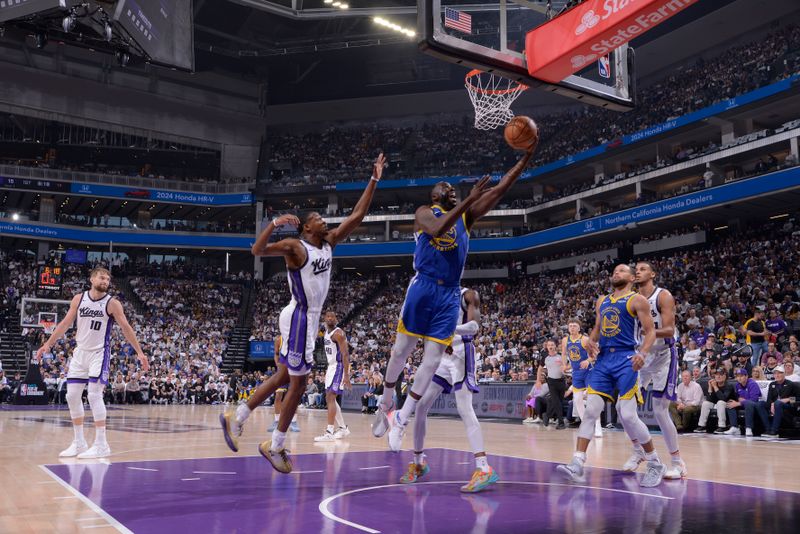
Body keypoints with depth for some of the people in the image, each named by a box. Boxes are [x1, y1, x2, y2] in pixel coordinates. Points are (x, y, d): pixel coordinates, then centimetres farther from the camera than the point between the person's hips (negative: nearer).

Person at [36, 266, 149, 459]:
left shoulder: (112, 303, -9)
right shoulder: (79, 299, 2)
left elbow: (126, 328, -9)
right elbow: (65, 323, 8)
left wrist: (139, 352, -12)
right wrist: (48, 344, 5)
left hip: (99, 353, -5)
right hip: (80, 352, 5)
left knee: (94, 395, -14)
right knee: (72, 396, 4)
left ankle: (101, 444, -8)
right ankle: (79, 442, 15)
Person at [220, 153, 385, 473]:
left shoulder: (329, 243, 10)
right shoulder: (295, 246, -12)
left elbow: (357, 216, 8)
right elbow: (257, 250, -25)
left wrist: (374, 180, 4)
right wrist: (274, 223, -38)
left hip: (310, 319, 9)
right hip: (299, 319, -9)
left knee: (284, 377, 16)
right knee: (298, 384, -2)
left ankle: (235, 418, 26)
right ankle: (275, 446, 11)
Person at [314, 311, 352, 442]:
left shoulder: (338, 333, -16)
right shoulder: (326, 332, 13)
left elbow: (345, 354, -22)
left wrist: (346, 375, -28)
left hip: (339, 367, -10)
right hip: (331, 366, 10)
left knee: (330, 398, -16)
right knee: (330, 399, 13)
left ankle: (329, 432, -18)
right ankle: (342, 428, 23)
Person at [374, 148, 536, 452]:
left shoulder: (466, 215, 16)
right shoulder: (425, 212, 4)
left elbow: (500, 190, 7)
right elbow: (437, 229, -20)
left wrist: (525, 158, -1)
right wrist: (468, 200, -22)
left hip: (450, 294, 4)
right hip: (422, 288, -4)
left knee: (432, 359, -2)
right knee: (402, 349, 4)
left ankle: (402, 419, 6)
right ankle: (385, 404, 26)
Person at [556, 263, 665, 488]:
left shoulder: (637, 300, 0)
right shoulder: (601, 301, 19)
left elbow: (650, 331, -6)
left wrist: (642, 353, -24)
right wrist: (591, 342, 3)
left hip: (626, 360, -6)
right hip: (603, 359, 6)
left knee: (628, 416, -8)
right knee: (590, 411, -4)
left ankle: (656, 465, 10)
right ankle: (577, 465, -5)